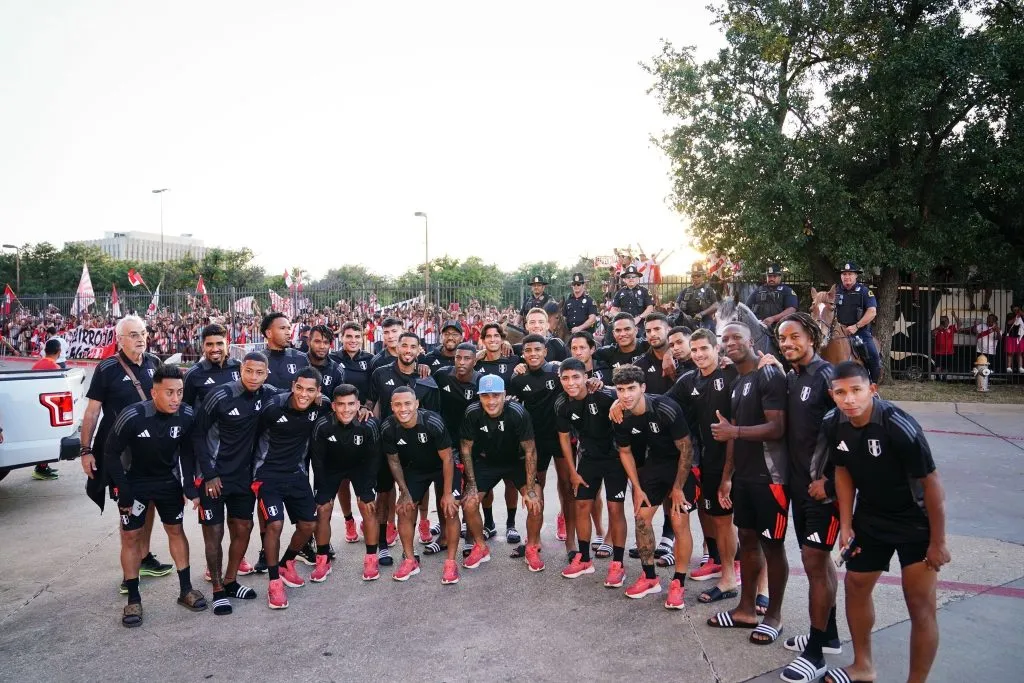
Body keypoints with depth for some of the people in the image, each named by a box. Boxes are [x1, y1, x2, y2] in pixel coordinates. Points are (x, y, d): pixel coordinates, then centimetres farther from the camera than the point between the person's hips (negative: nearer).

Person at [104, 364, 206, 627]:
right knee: (131, 536, 1)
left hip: (168, 480, 3)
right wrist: (123, 492, -16)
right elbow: (111, 454, -17)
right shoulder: (132, 416, -30)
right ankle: (133, 599, 14)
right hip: (135, 482, -2)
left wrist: (190, 486, -7)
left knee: (176, 530, 9)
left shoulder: (187, 416, -21)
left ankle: (186, 589, 20)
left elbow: (187, 452, -4)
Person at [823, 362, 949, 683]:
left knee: (920, 603, -6)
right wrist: (846, 526, 3)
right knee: (855, 585, 14)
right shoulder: (833, 425, -13)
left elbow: (931, 482, -20)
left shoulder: (899, 426, -30)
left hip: (915, 520, -6)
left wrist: (938, 542, -13)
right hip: (869, 517, 6)